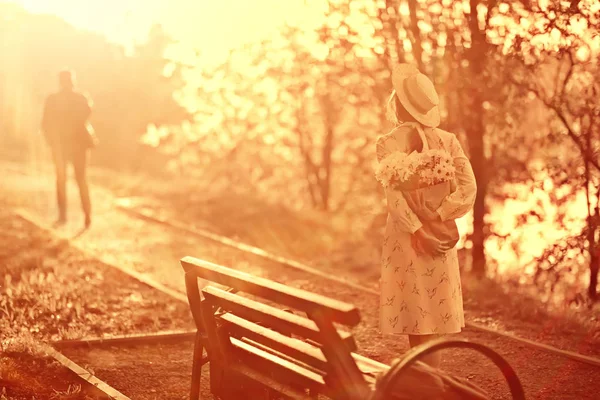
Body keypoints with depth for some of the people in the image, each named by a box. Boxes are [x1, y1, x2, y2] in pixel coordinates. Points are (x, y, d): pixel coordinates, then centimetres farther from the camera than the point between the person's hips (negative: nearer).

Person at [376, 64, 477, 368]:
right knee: (431, 323, 13)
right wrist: (437, 218, -12)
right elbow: (468, 187, -8)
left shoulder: (388, 144, -7)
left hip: (406, 238, -4)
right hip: (440, 238, 4)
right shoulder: (448, 140, 4)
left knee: (415, 322, 3)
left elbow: (395, 195, -19)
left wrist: (418, 232, -19)